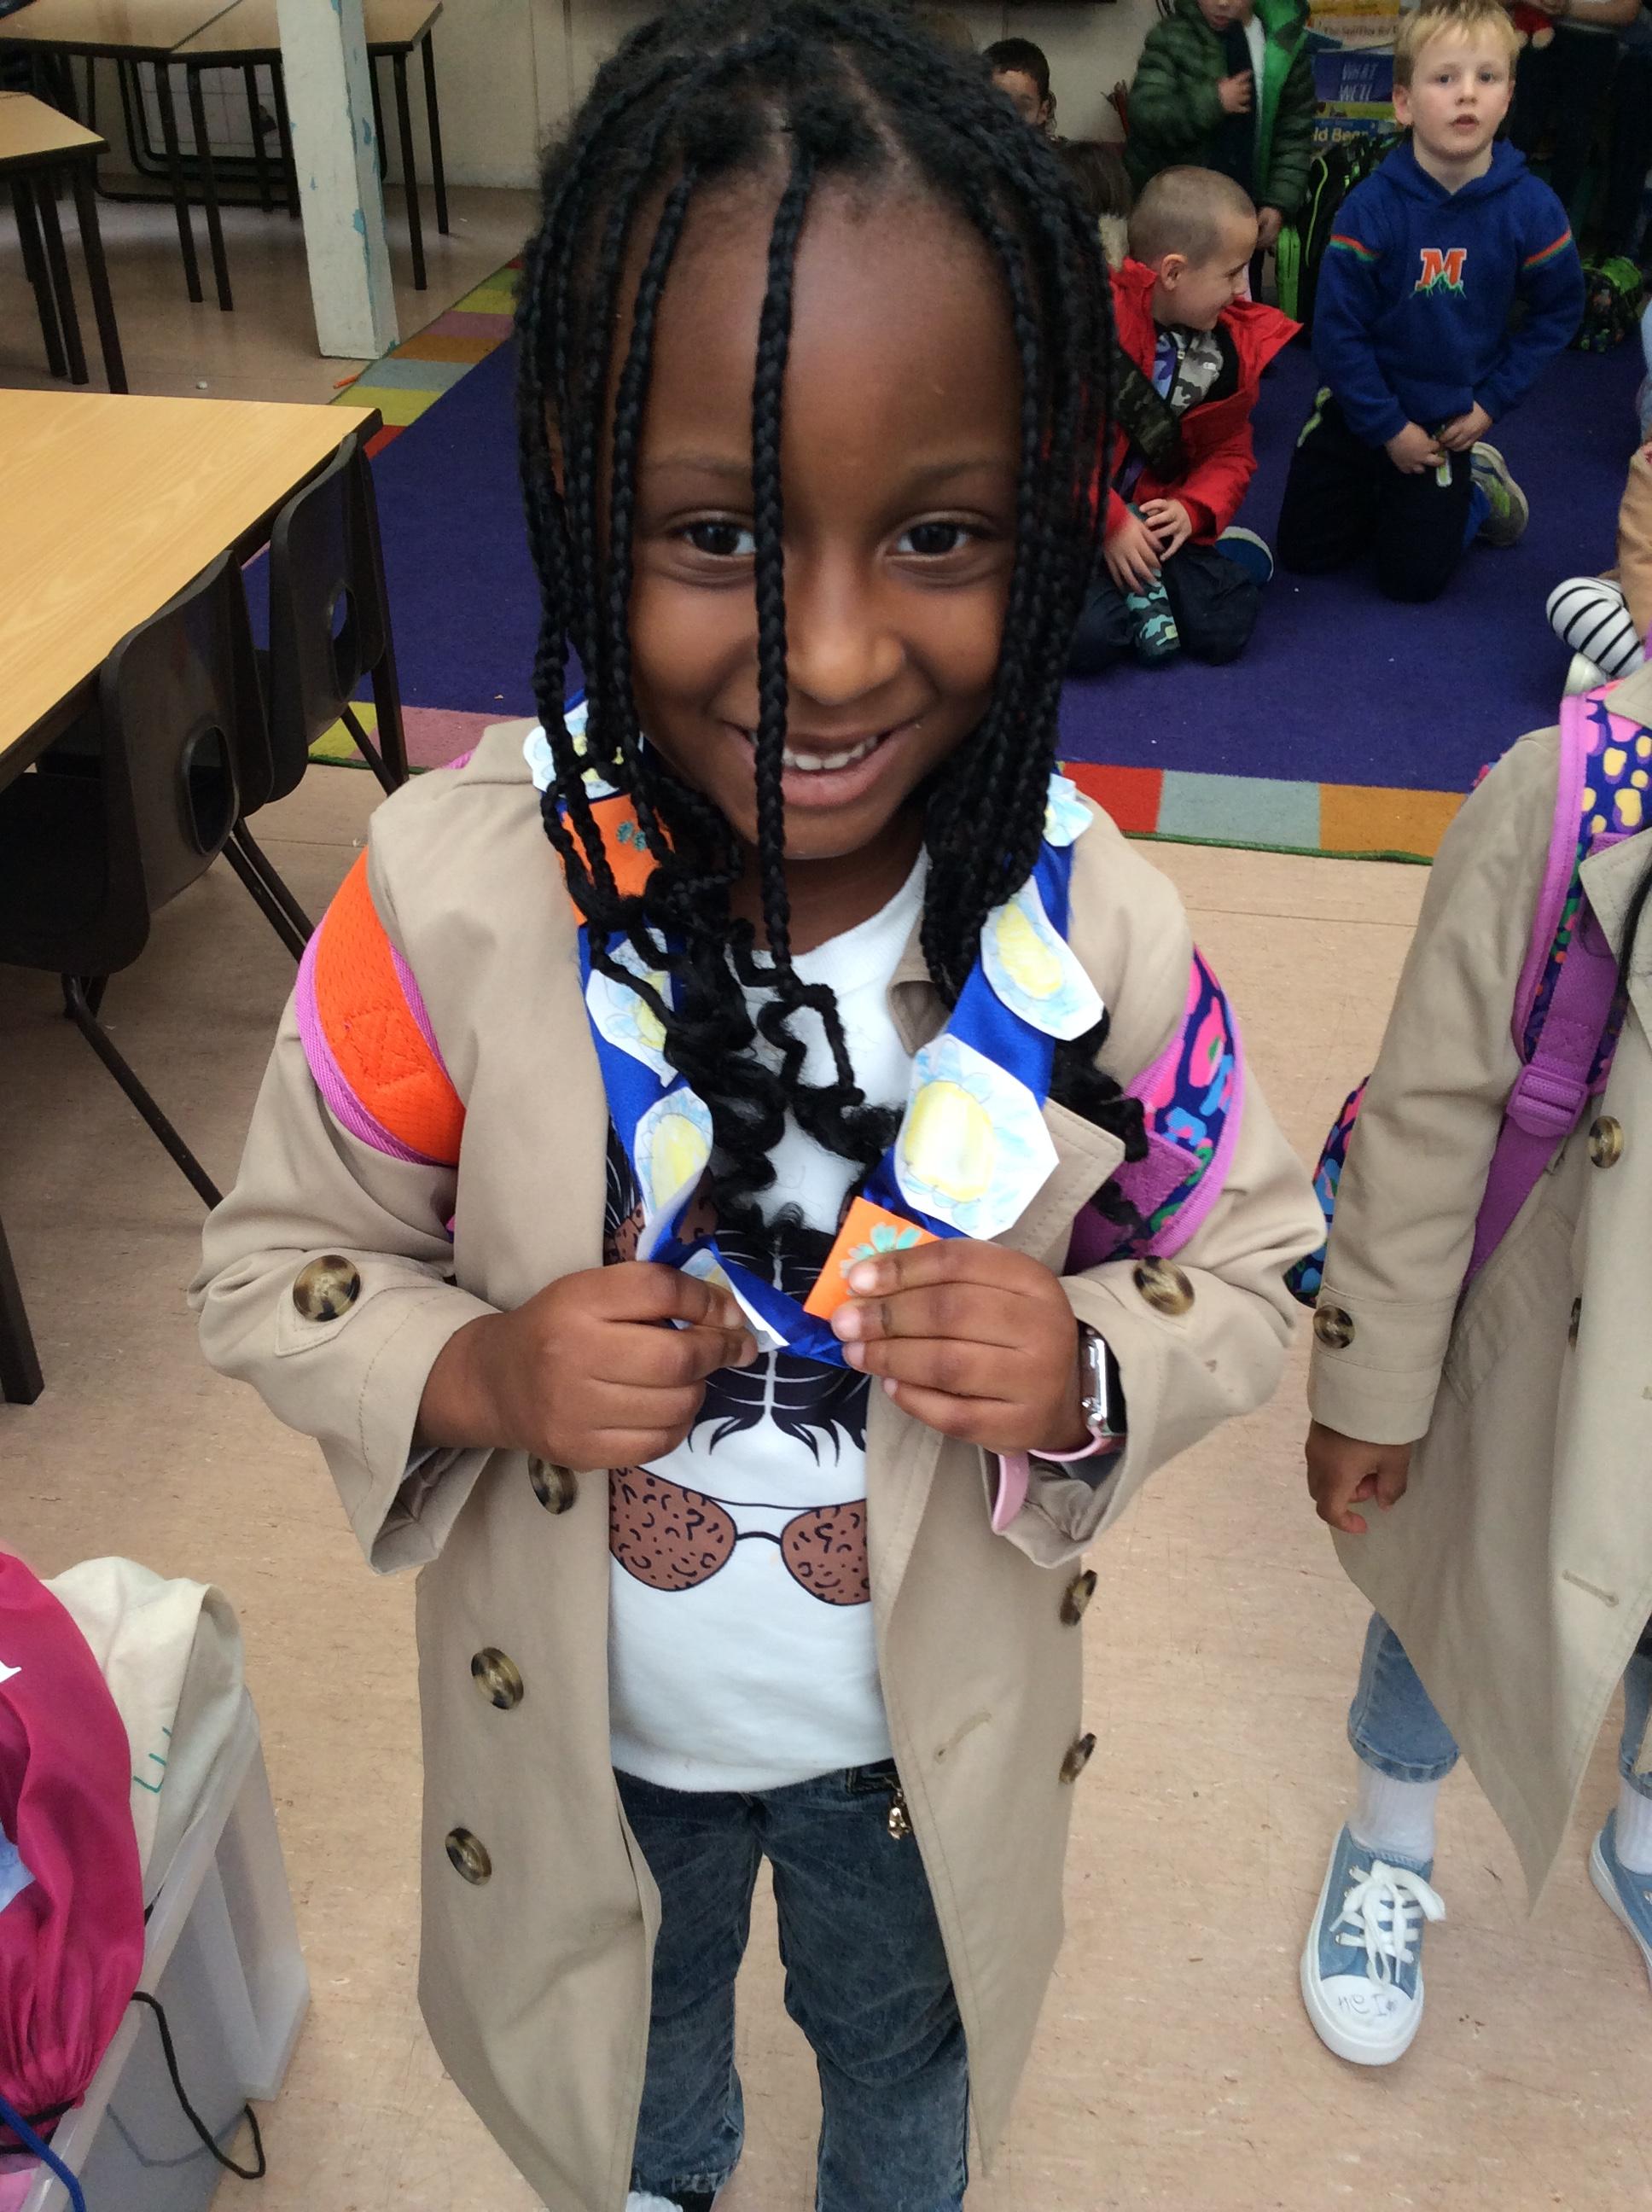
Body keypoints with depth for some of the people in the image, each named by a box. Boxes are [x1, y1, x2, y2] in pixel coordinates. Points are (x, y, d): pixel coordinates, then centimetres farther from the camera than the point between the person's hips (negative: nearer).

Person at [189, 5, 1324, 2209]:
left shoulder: (1093, 939, -25)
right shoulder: (447, 904, -28)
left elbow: (1250, 1262, -9)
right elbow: (273, 1268, -13)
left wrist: (1089, 1379, -30)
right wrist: (476, 1373, -32)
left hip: (933, 1731, 0)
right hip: (586, 1722, 1)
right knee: (636, 2032, 35)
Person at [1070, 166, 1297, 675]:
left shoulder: (1236, 344, 3)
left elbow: (1230, 452, 9)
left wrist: (1192, 511, -11)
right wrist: (1110, 523, -21)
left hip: (1158, 520, 5)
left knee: (1224, 631, -16)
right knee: (1085, 639, -29)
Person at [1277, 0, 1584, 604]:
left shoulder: (1531, 208, -15)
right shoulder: (1371, 207, -20)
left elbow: (1557, 311, -1)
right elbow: (1337, 329, -15)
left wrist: (1494, 401, -7)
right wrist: (1388, 427, -13)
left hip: (1449, 421, 0)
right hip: (1359, 409, 0)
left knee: (1413, 577, 1)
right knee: (1303, 553, 7)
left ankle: (1476, 487, 28)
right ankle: (1384, 489, 33)